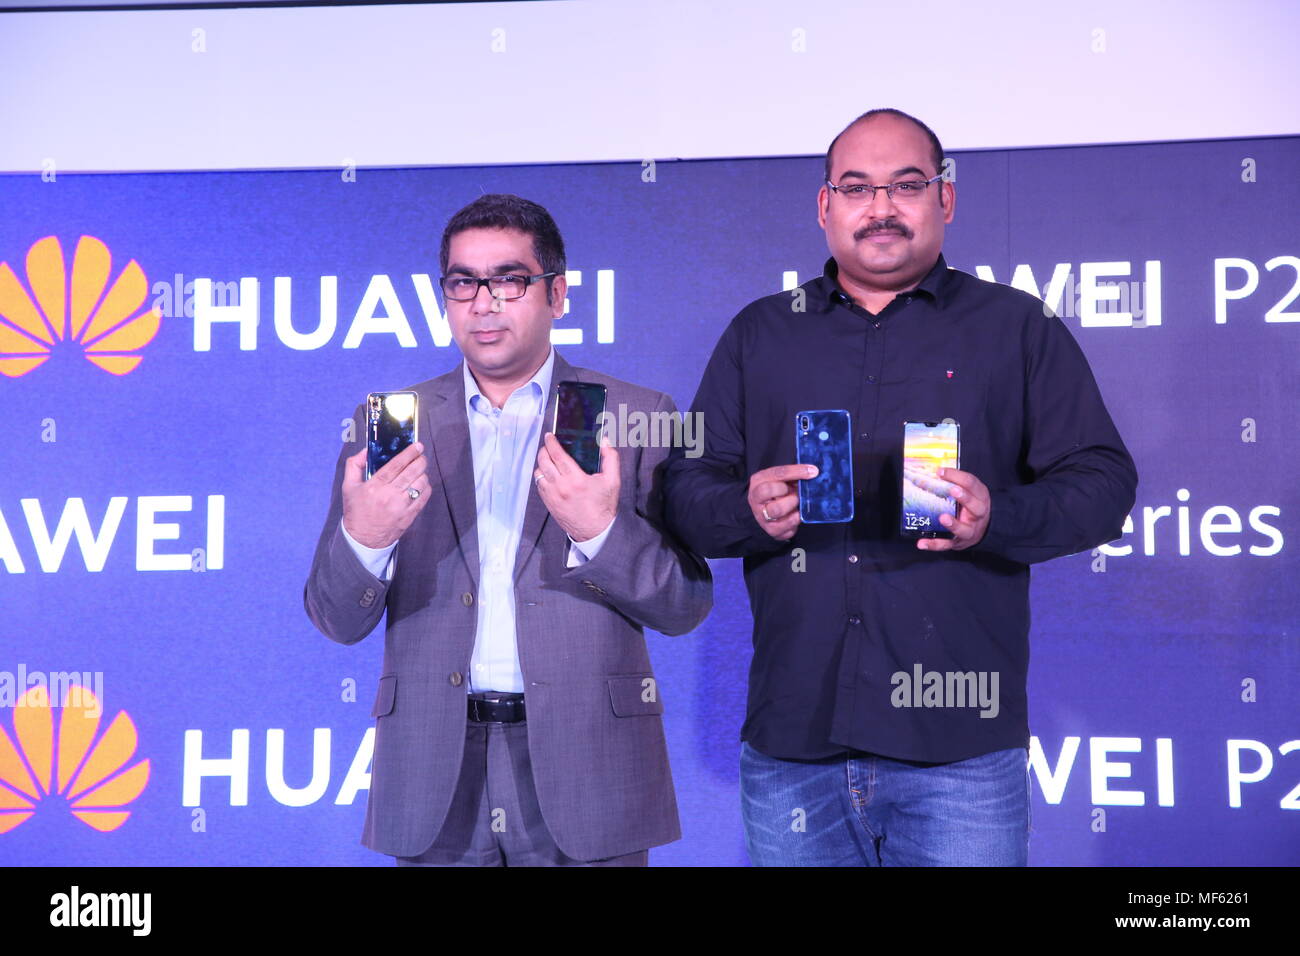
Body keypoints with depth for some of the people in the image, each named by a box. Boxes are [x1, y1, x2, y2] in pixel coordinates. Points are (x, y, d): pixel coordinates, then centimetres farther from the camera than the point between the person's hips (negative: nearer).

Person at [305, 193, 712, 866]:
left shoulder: (637, 417, 1)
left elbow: (686, 605, -2)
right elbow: (338, 622, 4)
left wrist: (601, 531, -20)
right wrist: (362, 537, -17)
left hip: (582, 765, -1)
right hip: (432, 779, 2)